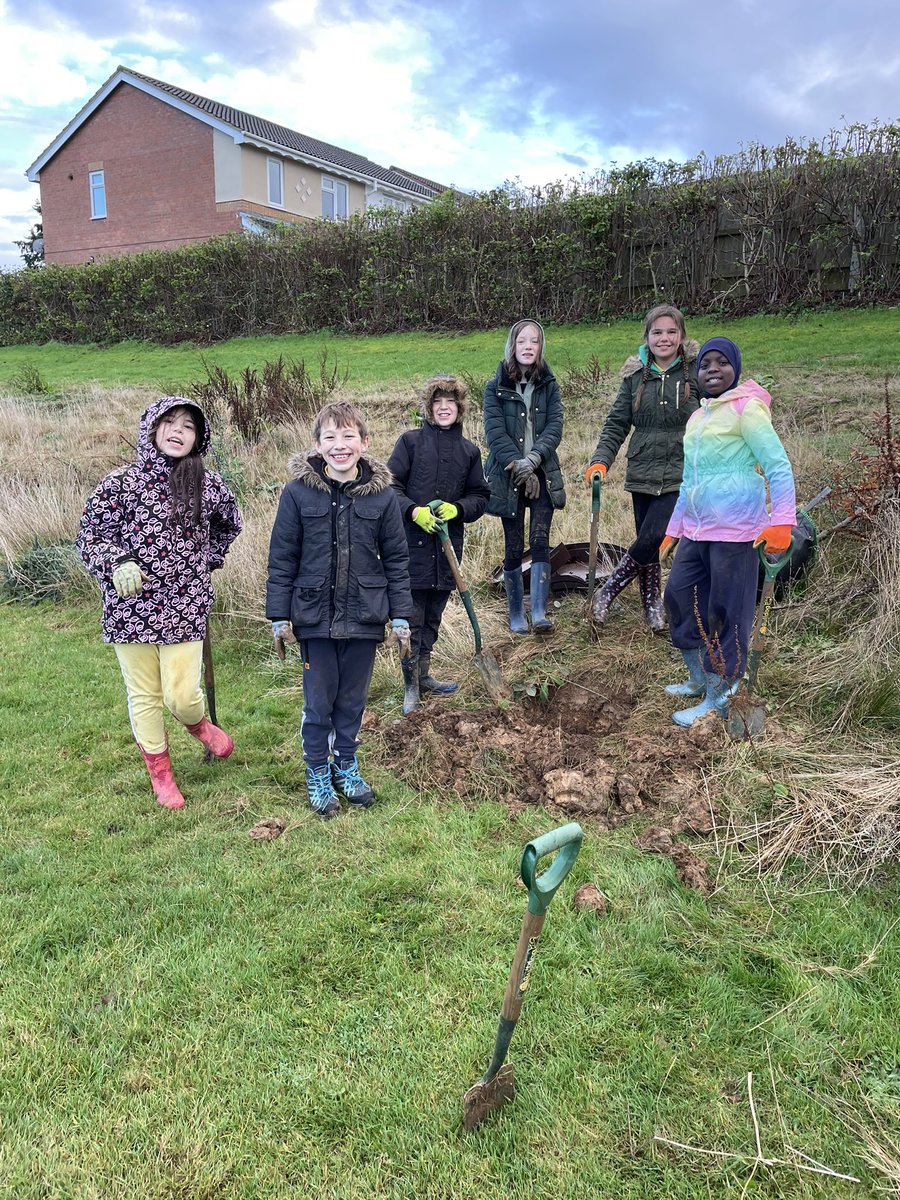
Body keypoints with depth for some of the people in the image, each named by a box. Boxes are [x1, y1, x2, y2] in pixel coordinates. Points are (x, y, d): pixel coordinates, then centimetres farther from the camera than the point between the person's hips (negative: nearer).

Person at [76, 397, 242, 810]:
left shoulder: (208, 485, 2)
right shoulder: (121, 482, -5)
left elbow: (229, 524, 22)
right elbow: (89, 535, -1)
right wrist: (117, 563, -19)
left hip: (186, 608, 1)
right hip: (130, 607, 0)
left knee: (181, 696, -2)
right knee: (144, 696, 10)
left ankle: (199, 725, 36)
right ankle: (159, 773, 31)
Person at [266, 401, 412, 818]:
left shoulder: (381, 494, -3)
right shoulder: (298, 492, -6)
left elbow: (396, 559, 3)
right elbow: (281, 558, -1)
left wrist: (401, 615, 2)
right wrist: (279, 616, -2)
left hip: (364, 618, 1)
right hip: (314, 616, -1)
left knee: (353, 698, 14)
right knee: (318, 700, 9)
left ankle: (345, 764, 34)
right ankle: (317, 774, 27)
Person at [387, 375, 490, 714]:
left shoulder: (469, 451, 9)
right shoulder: (411, 441, -1)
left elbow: (480, 496, 12)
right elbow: (390, 485, -4)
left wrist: (457, 509, -8)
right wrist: (414, 511, -19)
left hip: (449, 543, 4)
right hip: (413, 542, -4)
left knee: (433, 615, 14)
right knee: (412, 616, -3)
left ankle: (423, 675, 29)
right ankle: (411, 687, 7)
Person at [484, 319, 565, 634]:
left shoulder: (549, 385, 7)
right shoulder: (495, 387, 1)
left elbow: (555, 428, -3)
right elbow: (495, 432, -7)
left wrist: (533, 459, -19)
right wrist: (519, 466, -15)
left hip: (543, 474, 1)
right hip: (509, 476, -1)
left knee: (540, 541, -8)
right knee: (514, 547, 3)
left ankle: (539, 613, -8)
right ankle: (516, 615, 15)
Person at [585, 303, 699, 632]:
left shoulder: (697, 371, -3)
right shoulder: (635, 374, 5)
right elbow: (617, 422, 7)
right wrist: (601, 460, -6)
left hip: (680, 476, -3)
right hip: (642, 475, 3)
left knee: (650, 539, -12)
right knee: (646, 542, 9)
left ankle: (606, 593, 7)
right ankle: (652, 604, 25)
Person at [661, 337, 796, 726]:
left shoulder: (746, 407, -6)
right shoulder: (697, 418, 18)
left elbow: (778, 467, -13)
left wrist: (782, 522, -22)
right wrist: (674, 529, 25)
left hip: (734, 532, -8)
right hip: (696, 532, 8)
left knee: (726, 614, -1)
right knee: (679, 599, 13)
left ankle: (718, 698, 10)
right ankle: (699, 679, 29)